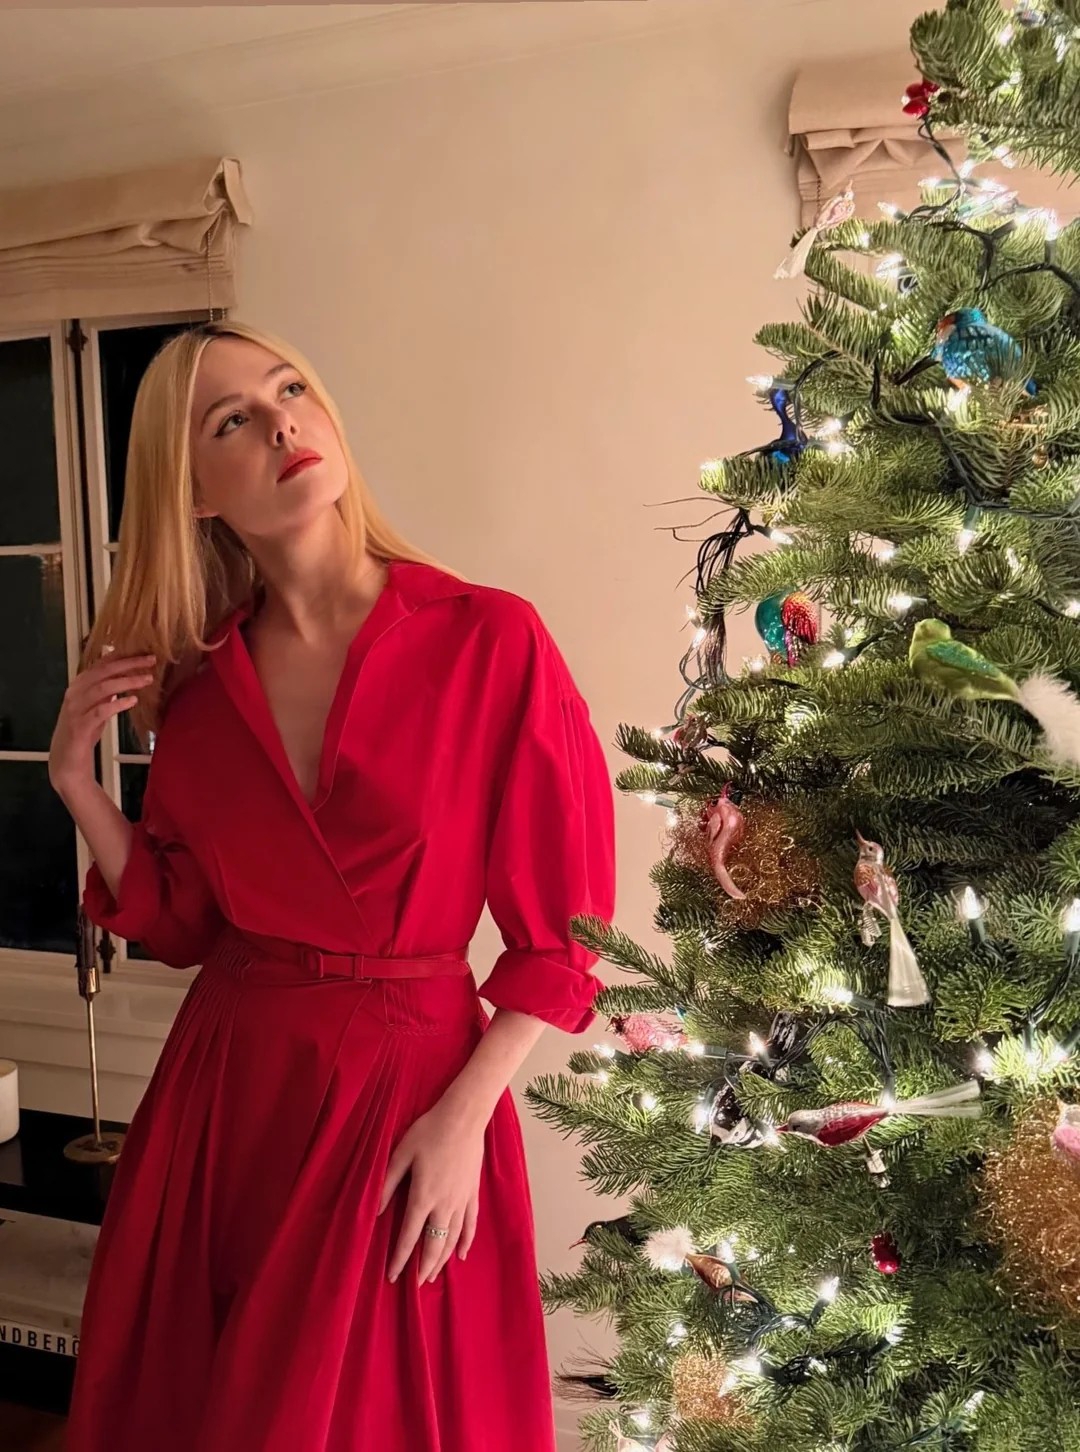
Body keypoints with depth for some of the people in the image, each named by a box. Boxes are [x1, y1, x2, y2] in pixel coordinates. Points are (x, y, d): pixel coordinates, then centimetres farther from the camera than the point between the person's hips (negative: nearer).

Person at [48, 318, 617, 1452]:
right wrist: (77, 784, -4)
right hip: (222, 1087, 4)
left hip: (412, 1086, -4)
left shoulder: (493, 641, -13)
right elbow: (179, 923, 7)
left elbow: (561, 935, -8)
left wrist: (462, 1115, -13)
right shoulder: (197, 678, 1)